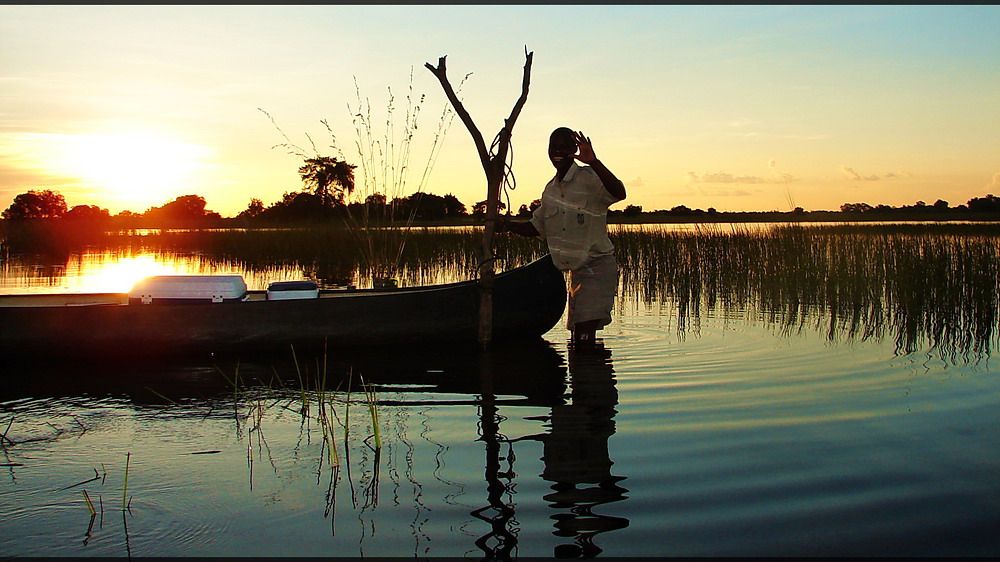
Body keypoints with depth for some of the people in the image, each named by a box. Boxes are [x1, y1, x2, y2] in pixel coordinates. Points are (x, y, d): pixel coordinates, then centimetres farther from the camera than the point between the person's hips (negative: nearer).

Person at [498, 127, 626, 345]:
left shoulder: (589, 178, -13)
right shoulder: (551, 189, 11)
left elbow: (619, 193, -33)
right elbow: (536, 227, 22)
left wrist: (593, 162, -43)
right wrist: (509, 225, 4)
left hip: (597, 267, -8)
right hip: (576, 270, 8)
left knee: (584, 333, -15)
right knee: (577, 335, 14)